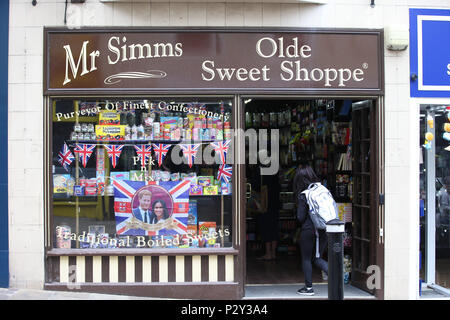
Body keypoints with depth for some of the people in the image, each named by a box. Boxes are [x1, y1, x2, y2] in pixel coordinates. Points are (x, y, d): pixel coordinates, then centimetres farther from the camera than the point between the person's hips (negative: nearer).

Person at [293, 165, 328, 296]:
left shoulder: (302, 195, -13)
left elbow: (300, 217, -12)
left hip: (308, 230, -5)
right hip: (323, 229, 5)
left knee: (306, 259, 11)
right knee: (317, 258, 18)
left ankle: (308, 288, 16)